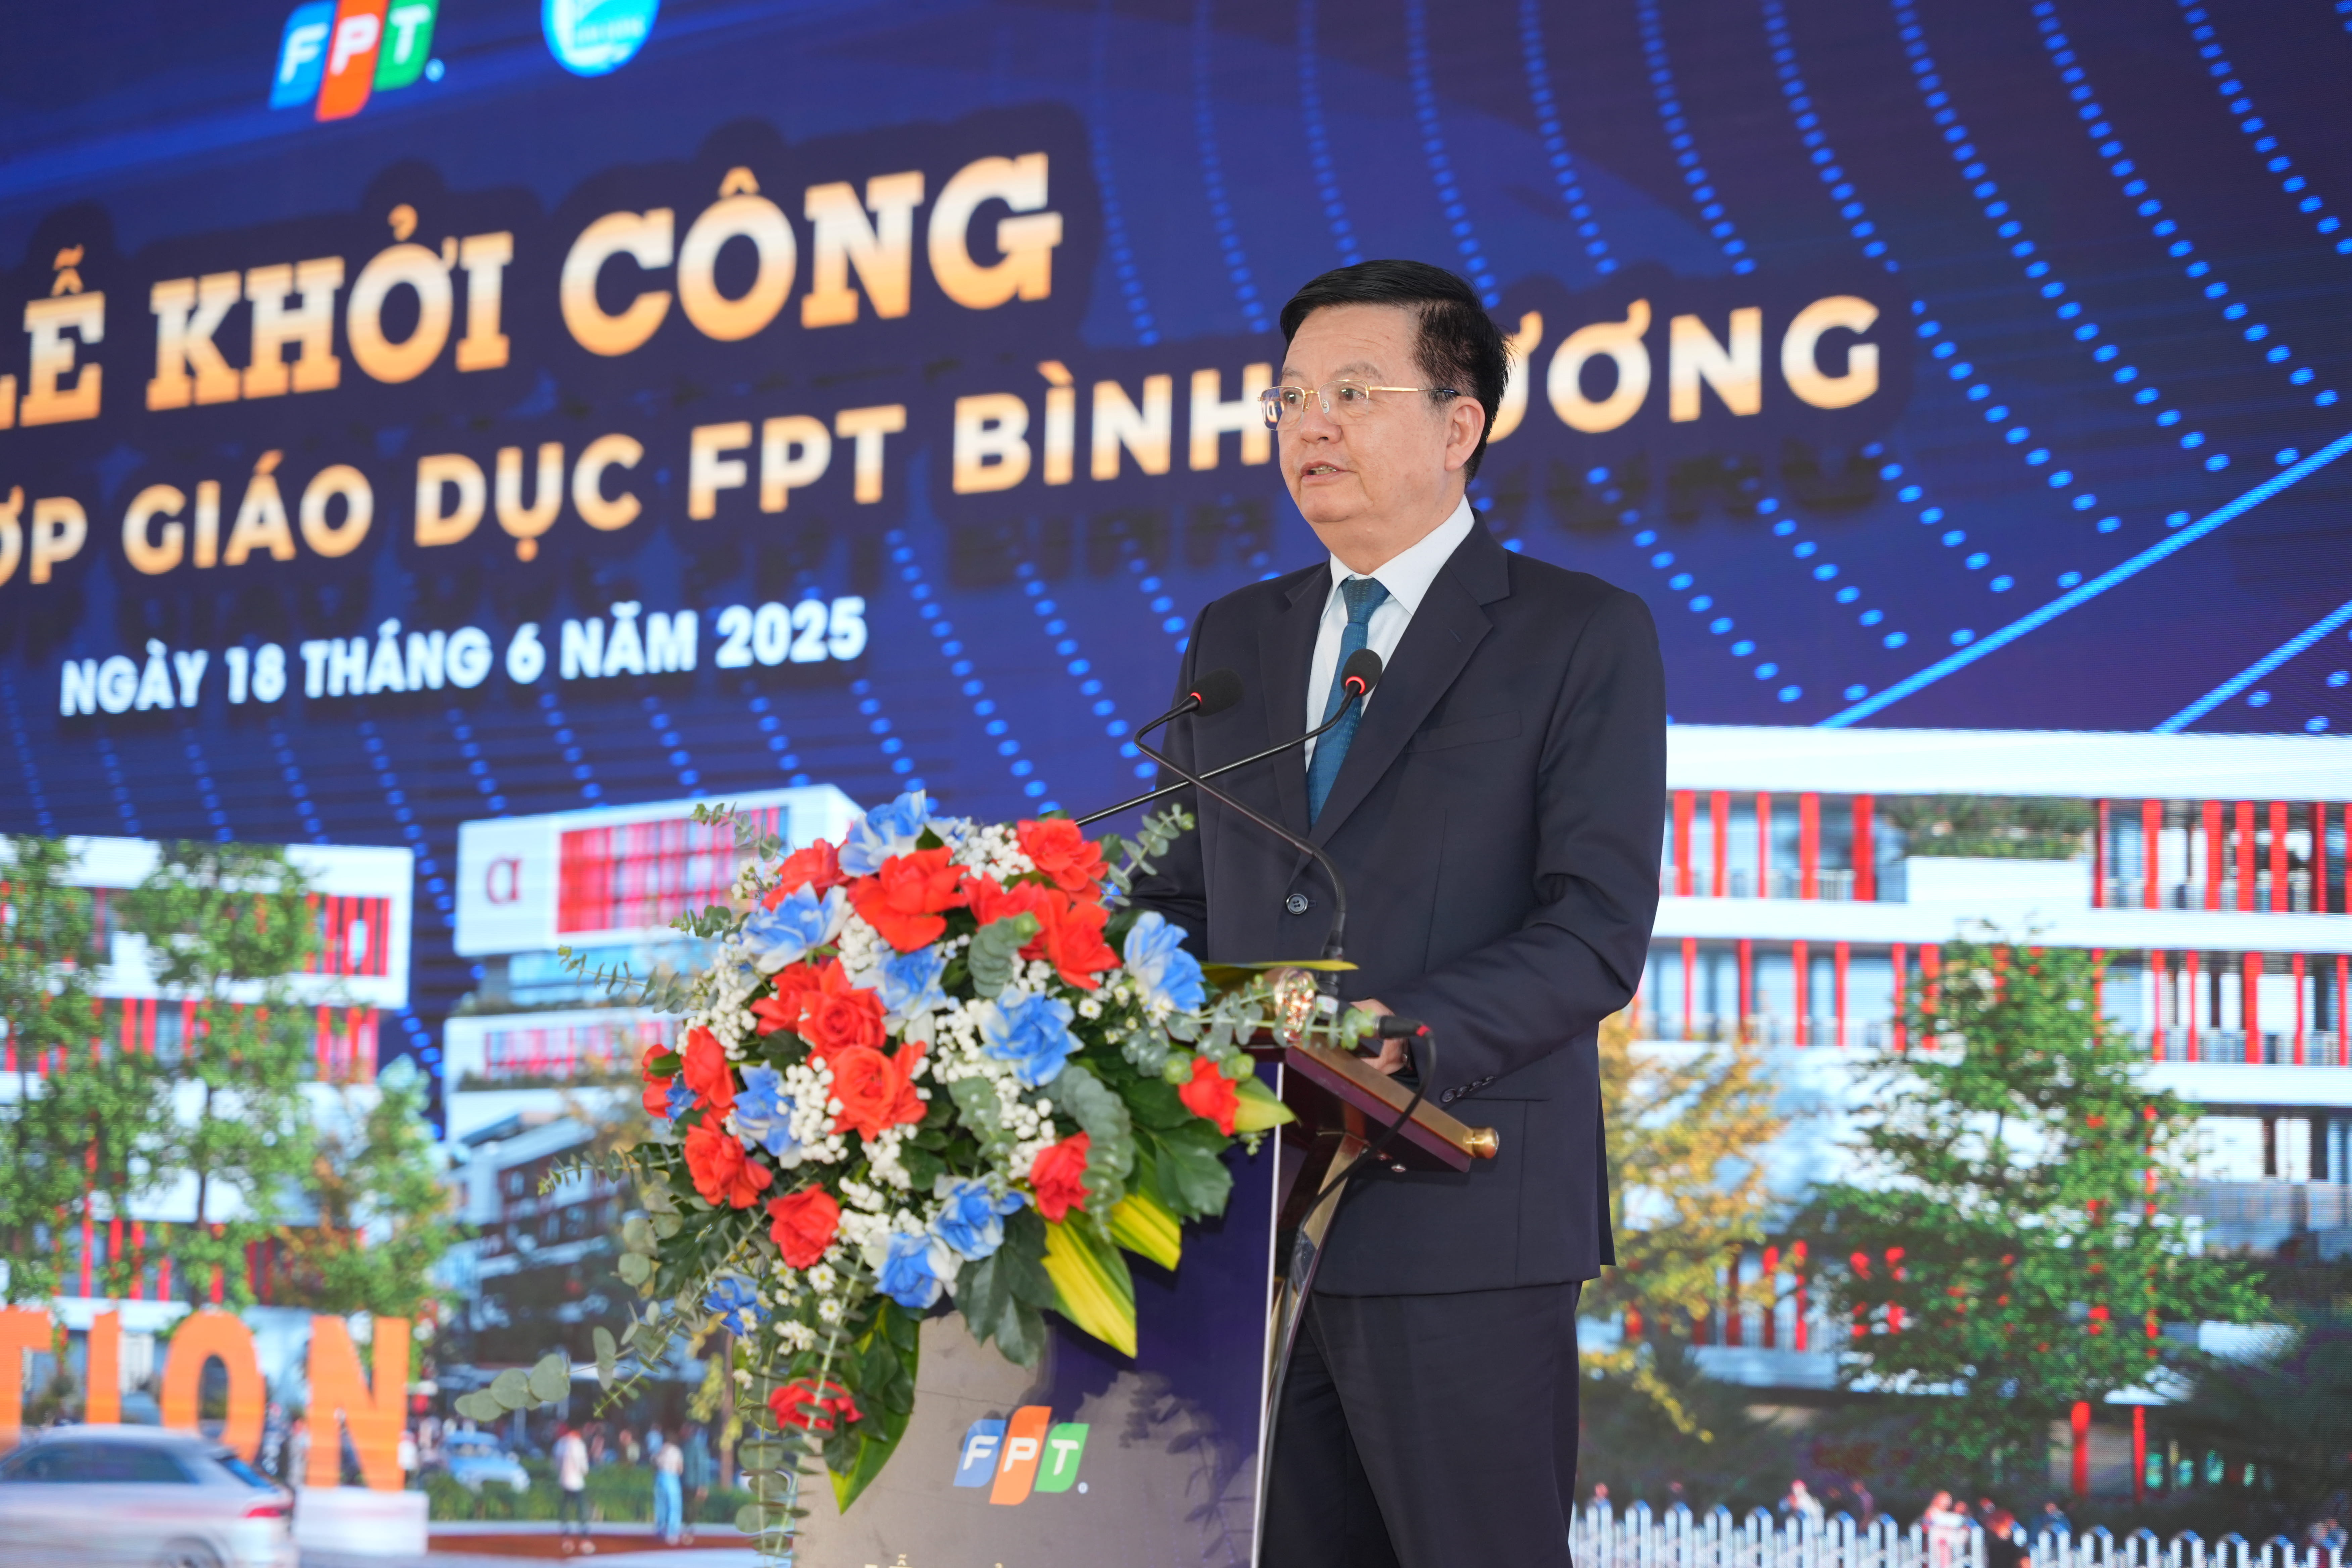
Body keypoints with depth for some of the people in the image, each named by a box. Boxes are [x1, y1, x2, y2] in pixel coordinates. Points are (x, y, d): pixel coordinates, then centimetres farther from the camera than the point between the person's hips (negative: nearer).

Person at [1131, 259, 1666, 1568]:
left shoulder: (1585, 636, 0)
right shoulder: (1233, 642, 18)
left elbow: (1598, 932, -9)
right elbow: (1178, 903, 20)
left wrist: (1402, 1034, -24)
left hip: (1459, 1224, -5)